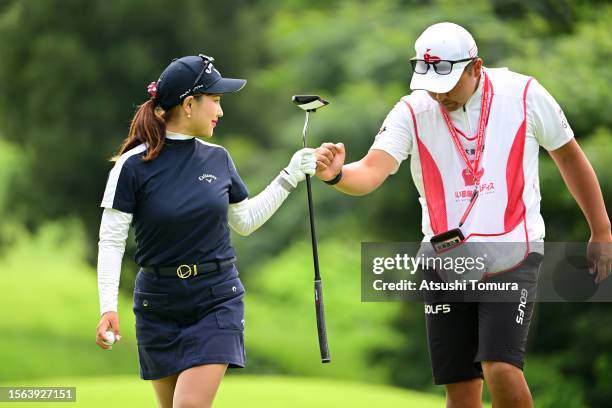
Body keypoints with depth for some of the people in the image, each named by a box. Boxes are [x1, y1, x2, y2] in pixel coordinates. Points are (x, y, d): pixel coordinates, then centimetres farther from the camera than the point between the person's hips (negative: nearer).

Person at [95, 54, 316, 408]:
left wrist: (290, 178, 13)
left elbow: (245, 221, 18)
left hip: (217, 302, 1)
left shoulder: (217, 159, 3)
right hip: (159, 306, -1)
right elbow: (111, 240, -9)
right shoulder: (134, 165, -9)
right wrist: (108, 306, -18)